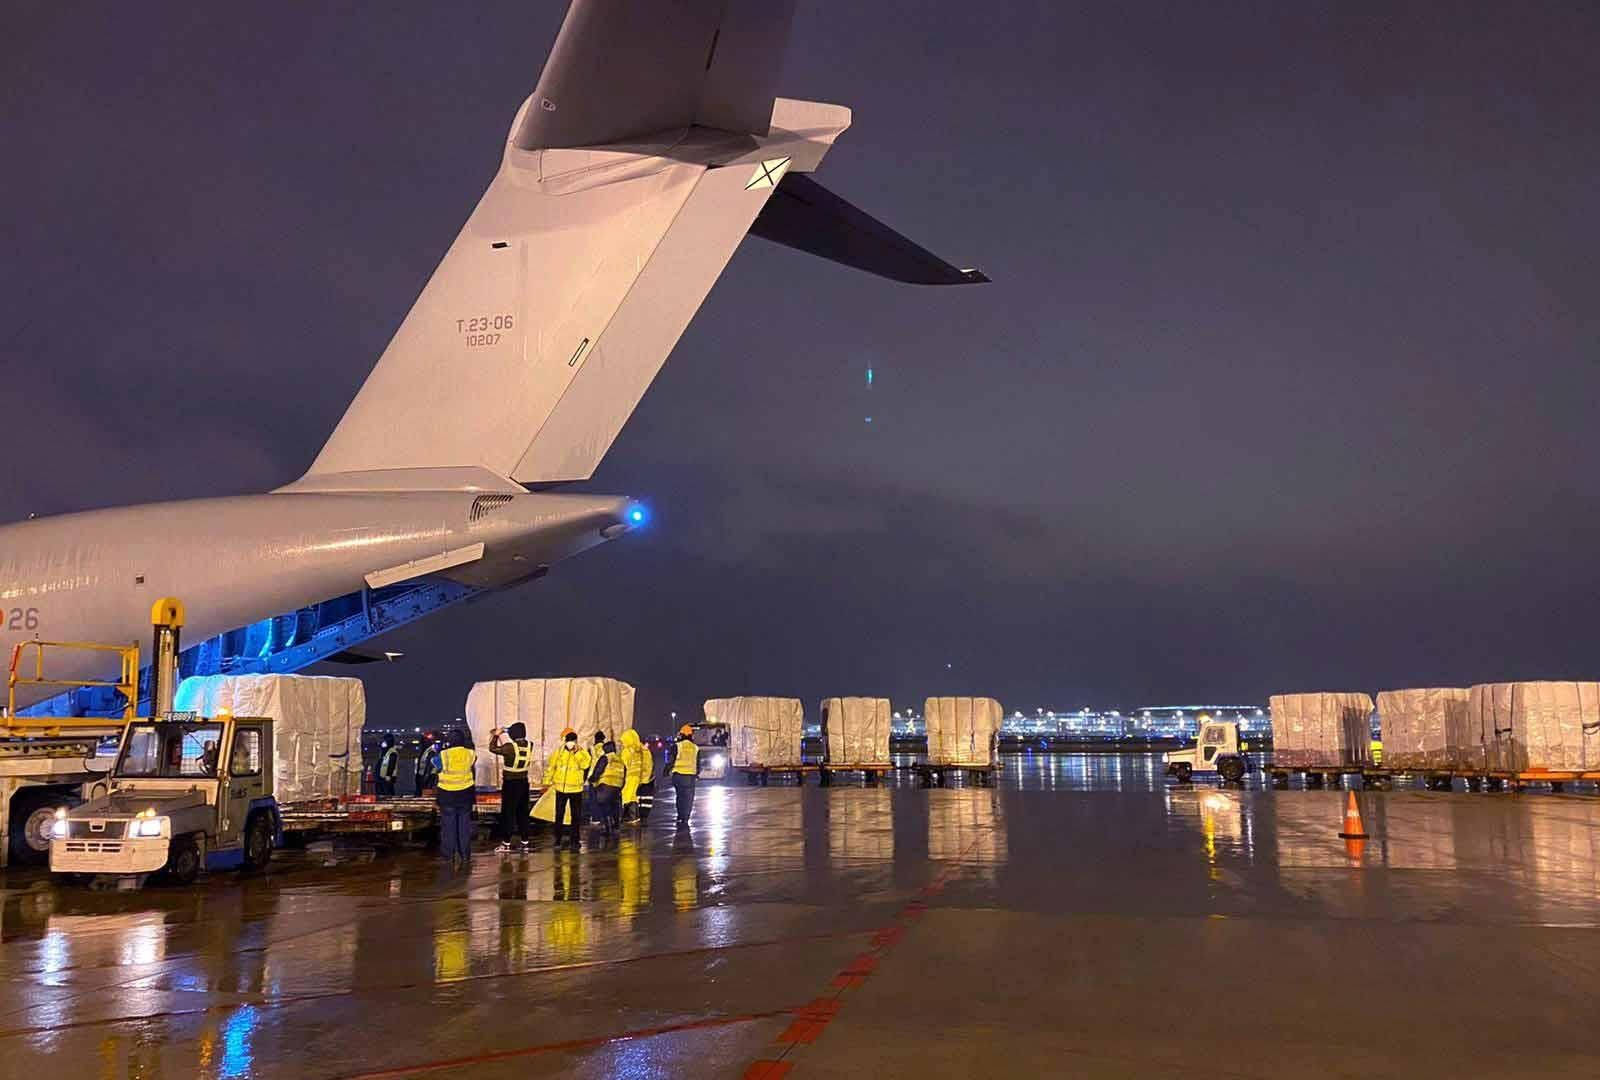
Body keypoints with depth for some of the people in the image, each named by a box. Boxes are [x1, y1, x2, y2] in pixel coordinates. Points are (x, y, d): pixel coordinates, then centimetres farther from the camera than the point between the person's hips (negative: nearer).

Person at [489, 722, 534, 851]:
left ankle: (506, 843, 6)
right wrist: (501, 737, 17)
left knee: (508, 812, 3)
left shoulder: (510, 747, -21)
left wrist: (496, 735, 4)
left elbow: (493, 749, -10)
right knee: (523, 811, 13)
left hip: (510, 784, -5)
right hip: (523, 782, 6)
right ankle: (524, 841, 17)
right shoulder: (529, 745, -4)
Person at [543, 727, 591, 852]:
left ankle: (575, 840, 15)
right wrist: (547, 782, 4)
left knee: (576, 816, 6)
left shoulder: (582, 753, -3)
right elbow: (550, 767, 6)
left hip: (576, 789, 0)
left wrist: (576, 752, -24)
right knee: (559, 815, 4)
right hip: (561, 789, 0)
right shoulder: (558, 753, -1)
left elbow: (585, 764, -21)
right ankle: (557, 839, 14)